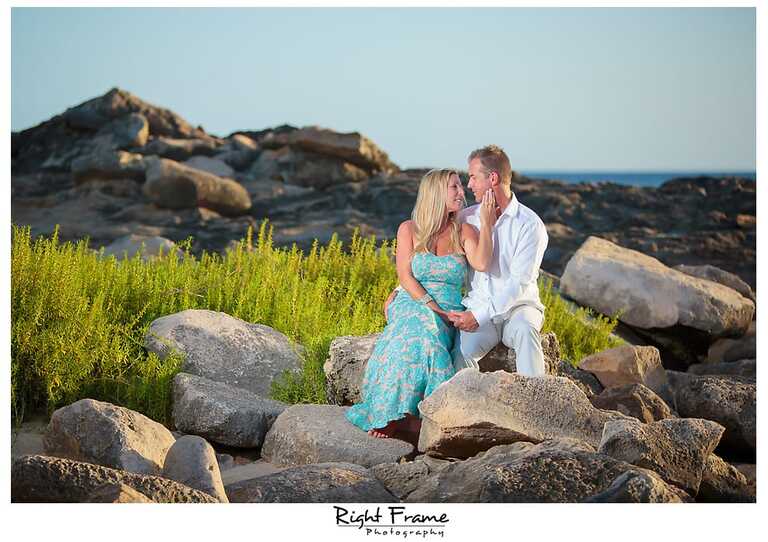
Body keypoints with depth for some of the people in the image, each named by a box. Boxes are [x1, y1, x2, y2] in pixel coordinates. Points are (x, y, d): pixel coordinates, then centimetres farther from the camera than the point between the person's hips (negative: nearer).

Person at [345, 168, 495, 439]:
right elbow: (405, 277, -2)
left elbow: (481, 263, -10)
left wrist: (486, 222, -10)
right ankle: (403, 415, -35)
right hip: (411, 304, 0)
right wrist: (432, 307, -14)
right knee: (420, 325, -36)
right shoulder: (409, 229, 9)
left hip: (449, 315, 1)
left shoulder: (464, 231, 11)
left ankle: (395, 415, -32)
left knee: (423, 330, -34)